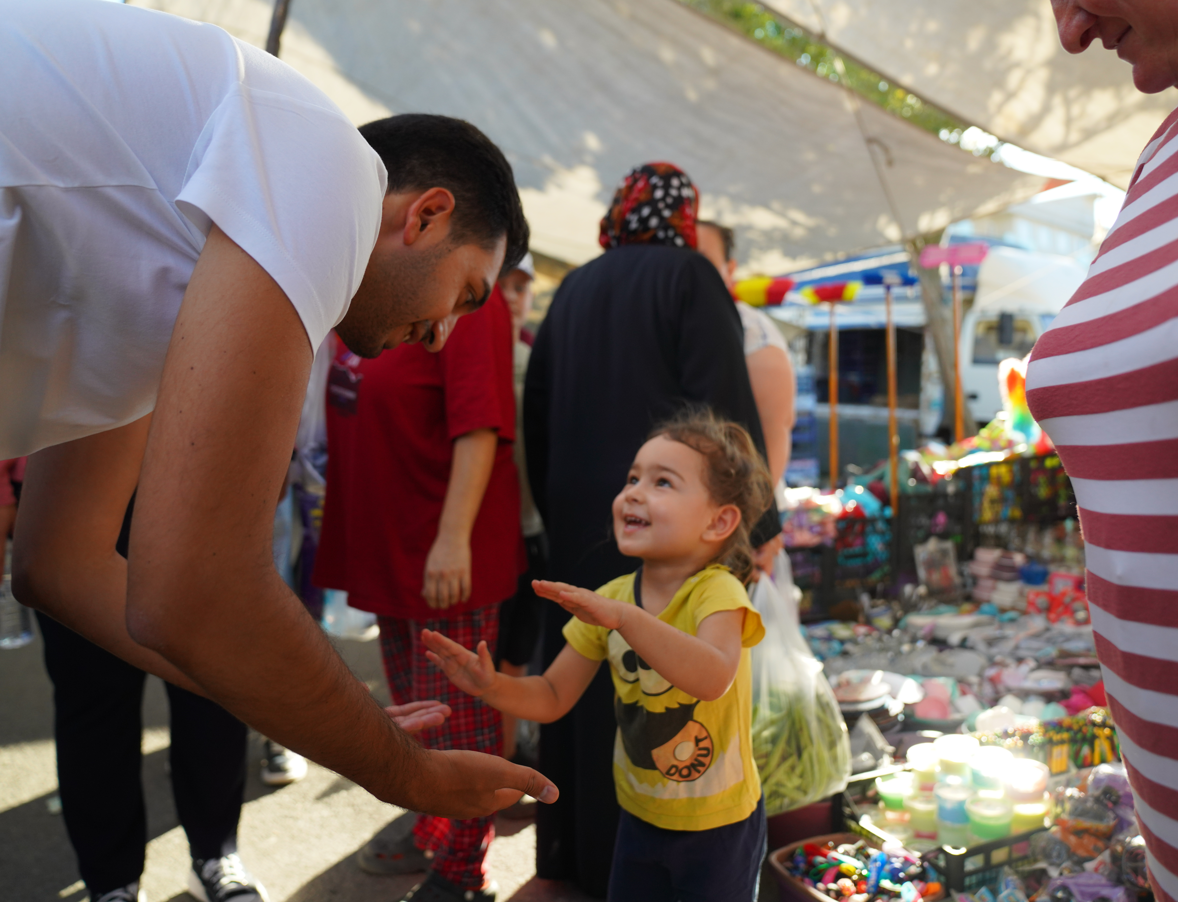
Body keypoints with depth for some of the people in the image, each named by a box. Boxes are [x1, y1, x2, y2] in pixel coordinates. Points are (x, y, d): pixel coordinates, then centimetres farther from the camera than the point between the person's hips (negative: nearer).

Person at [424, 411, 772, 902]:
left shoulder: (716, 590, -23)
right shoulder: (610, 596, -6)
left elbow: (713, 678, -43)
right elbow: (553, 697, -2)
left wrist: (623, 616, -51)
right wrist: (493, 686, -21)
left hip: (718, 825, -5)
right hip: (640, 816, 5)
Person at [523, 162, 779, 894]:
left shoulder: (574, 288, 12)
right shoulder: (688, 275, -7)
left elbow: (540, 408, 14)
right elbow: (724, 403, -14)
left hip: (580, 513, 6)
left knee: (587, 675, 14)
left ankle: (577, 849, 26)